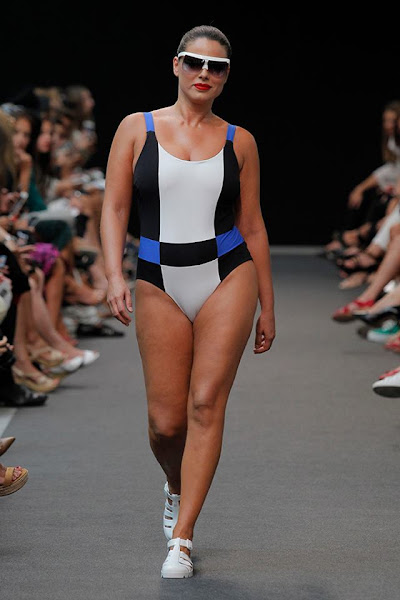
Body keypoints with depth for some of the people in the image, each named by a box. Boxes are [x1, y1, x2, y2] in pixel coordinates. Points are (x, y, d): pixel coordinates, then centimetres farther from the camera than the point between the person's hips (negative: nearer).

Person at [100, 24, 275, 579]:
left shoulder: (238, 141, 7)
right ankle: (178, 489, 35)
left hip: (228, 279, 0)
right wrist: (114, 276, -14)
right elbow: (114, 207, 1)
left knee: (206, 403, -11)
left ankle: (181, 539, -7)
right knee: (166, 421, 0)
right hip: (160, 284, 0)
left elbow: (252, 226, 11)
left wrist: (267, 307, 12)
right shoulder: (137, 129, 5)